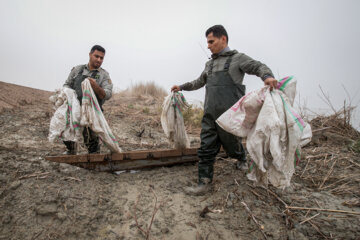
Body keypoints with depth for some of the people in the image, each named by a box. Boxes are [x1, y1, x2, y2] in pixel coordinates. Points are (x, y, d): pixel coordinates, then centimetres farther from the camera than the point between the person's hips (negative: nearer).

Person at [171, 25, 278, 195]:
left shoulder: (237, 58, 2)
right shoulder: (210, 63, 21)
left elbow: (258, 67, -10)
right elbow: (200, 82, 34)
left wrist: (267, 76, -32)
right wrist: (182, 87, 35)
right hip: (210, 114, 5)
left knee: (231, 143, 11)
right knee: (206, 148, 0)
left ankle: (242, 159, 45)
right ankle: (204, 183, 6)